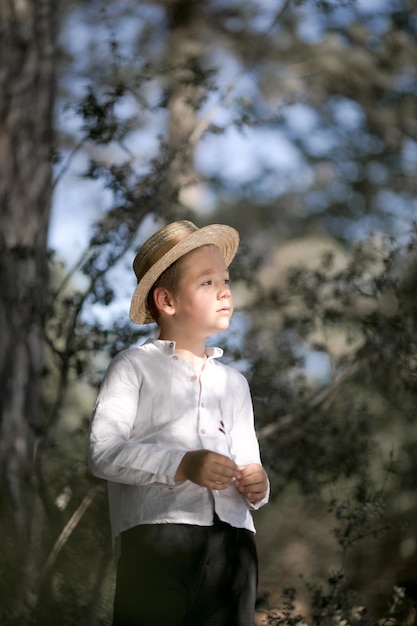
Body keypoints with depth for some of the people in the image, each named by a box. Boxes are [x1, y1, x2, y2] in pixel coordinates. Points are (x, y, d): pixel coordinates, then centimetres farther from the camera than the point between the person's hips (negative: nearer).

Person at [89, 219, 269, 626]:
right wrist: (182, 466, -16)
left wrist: (257, 485, 4)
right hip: (156, 533, -5)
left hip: (232, 538, 5)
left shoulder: (233, 382, 28)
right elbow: (104, 452, -5)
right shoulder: (135, 367, 7)